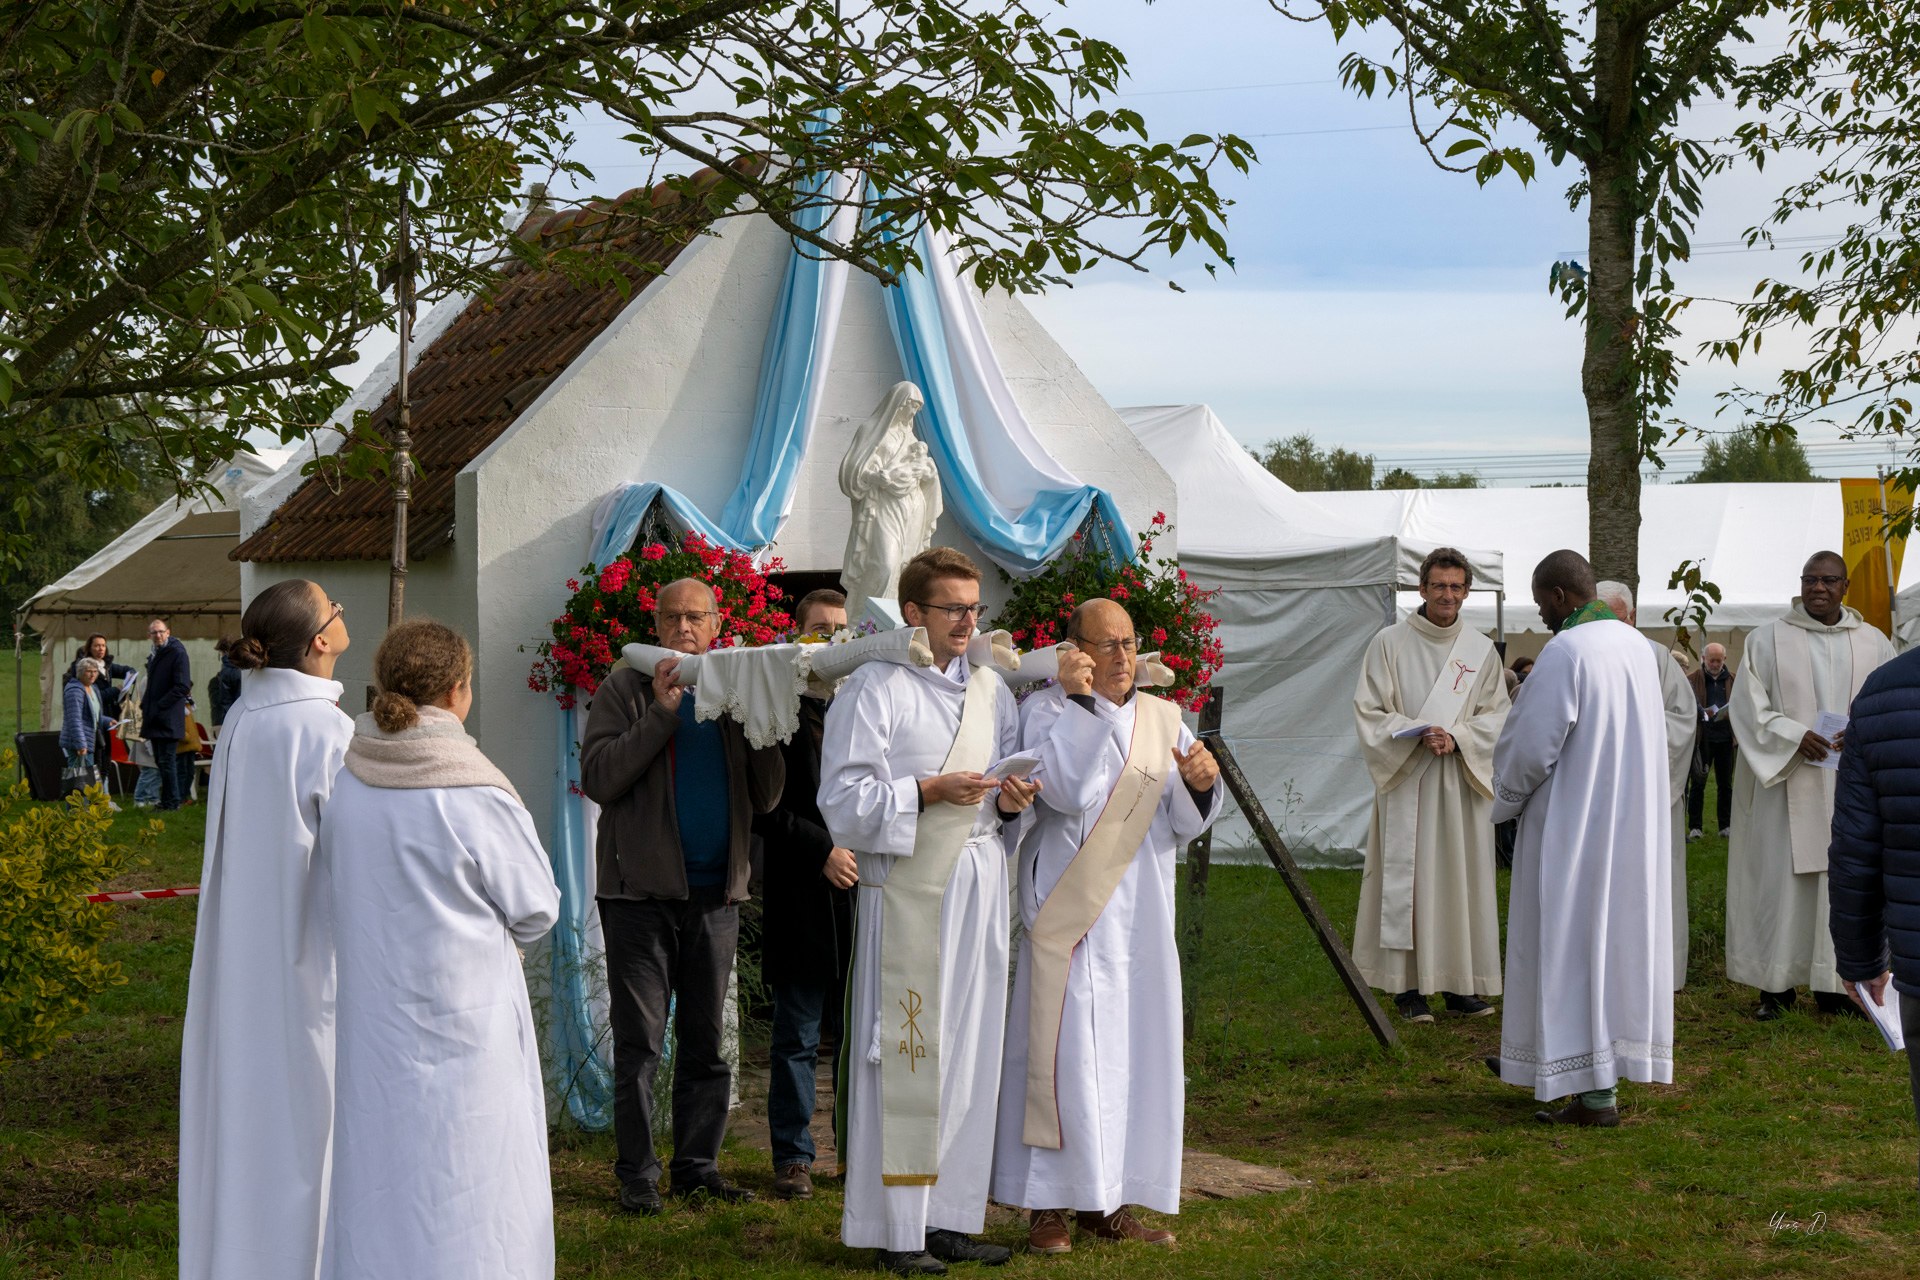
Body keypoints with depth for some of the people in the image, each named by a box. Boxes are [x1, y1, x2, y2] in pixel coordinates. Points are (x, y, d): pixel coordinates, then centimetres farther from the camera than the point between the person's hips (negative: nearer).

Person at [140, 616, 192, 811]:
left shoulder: (177, 652, -9)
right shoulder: (153, 655, 18)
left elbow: (182, 686, -16)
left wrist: (159, 706, -16)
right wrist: (145, 707, 11)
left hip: (169, 719, -9)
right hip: (155, 718, 9)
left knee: (166, 760, -9)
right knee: (160, 760, 12)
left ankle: (172, 801, -3)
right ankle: (167, 800, 18)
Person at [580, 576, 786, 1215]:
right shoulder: (628, 689, 3)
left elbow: (766, 797, 6)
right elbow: (597, 778, -11)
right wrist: (661, 712, -16)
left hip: (716, 892, 4)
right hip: (643, 889, -4)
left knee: (706, 1042, 8)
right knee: (639, 1042, -3)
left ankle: (698, 1166, 15)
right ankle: (637, 1175, 1)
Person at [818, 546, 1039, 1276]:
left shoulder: (991, 690, 15)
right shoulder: (875, 689, -5)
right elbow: (843, 799, -10)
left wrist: (1009, 803, -3)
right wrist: (929, 792, -20)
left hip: (978, 886, 6)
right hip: (908, 888, -6)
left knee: (970, 1052, 7)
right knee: (906, 1056, -6)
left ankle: (949, 1217, 14)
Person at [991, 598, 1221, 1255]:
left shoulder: (1162, 719, 10)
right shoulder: (1046, 710, -4)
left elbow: (1182, 825, 8)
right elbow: (1069, 793, -21)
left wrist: (1199, 784, -13)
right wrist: (1079, 700, -19)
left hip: (1140, 916, 5)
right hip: (1070, 914, -5)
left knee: (1135, 1052, 7)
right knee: (1066, 1049, -6)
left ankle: (1108, 1202, 16)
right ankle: (1049, 1206, 1)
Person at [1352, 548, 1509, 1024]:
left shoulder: (1481, 650, 9)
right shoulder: (1389, 643, 0)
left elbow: (1496, 715, 7)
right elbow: (1368, 711, -2)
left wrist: (1456, 738, -12)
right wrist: (1418, 734, -17)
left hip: (1463, 780, 3)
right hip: (1406, 780, -3)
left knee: (1463, 875, 4)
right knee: (1406, 878, -4)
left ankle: (1459, 983, 12)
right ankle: (1408, 987, 2)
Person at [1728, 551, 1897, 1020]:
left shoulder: (1873, 643, 9)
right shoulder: (1767, 640, 3)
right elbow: (1748, 706, -2)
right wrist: (1794, 737, -16)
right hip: (1786, 783, -2)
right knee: (1780, 879, -2)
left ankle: (1834, 984, 8)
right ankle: (1776, 985, 5)